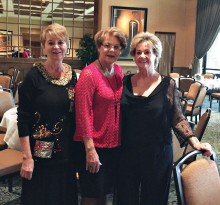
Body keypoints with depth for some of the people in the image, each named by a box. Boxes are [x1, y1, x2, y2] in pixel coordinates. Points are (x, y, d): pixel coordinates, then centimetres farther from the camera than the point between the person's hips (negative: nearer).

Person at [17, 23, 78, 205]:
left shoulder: (72, 74, 3)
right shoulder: (34, 76, -12)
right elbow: (23, 120, -13)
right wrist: (27, 157, -16)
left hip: (66, 150, 5)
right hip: (40, 151, -5)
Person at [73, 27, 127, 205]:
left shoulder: (119, 71, 6)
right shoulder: (88, 74, -16)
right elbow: (83, 114, -19)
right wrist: (90, 149, -21)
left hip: (115, 143, 7)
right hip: (94, 144, -6)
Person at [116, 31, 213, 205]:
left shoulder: (167, 84, -4)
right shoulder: (126, 82, 3)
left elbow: (177, 118, -2)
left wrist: (195, 142, -14)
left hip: (157, 153, -2)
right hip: (127, 152, 2)